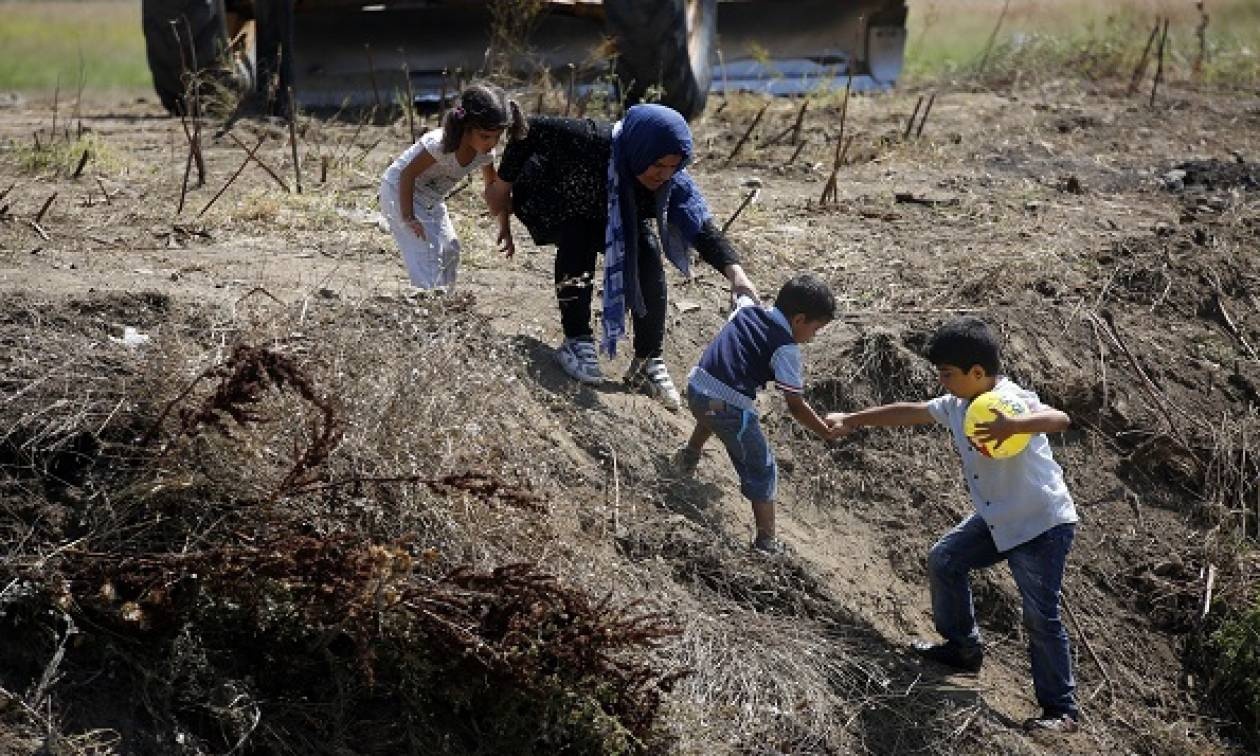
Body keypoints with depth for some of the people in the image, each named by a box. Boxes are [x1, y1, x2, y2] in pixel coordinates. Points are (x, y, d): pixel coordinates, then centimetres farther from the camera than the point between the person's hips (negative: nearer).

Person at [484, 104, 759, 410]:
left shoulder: (673, 181, -28)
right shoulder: (593, 142, -42)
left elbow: (702, 227, -32)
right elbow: (533, 129, -34)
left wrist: (735, 271, -48)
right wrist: (503, 185, -26)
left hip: (612, 217, 3)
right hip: (558, 209, -3)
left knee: (648, 259, -18)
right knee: (577, 242, -33)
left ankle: (648, 361, -7)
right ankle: (576, 343, -25)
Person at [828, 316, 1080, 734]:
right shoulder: (957, 405, -2)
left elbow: (1060, 419, -45)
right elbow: (909, 411, 12)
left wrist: (1011, 426, -61)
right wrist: (853, 420, 17)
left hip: (1043, 525, -9)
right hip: (996, 519, 9)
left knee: (1041, 617, -6)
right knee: (944, 560, 16)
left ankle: (1061, 709, 5)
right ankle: (964, 648, 31)